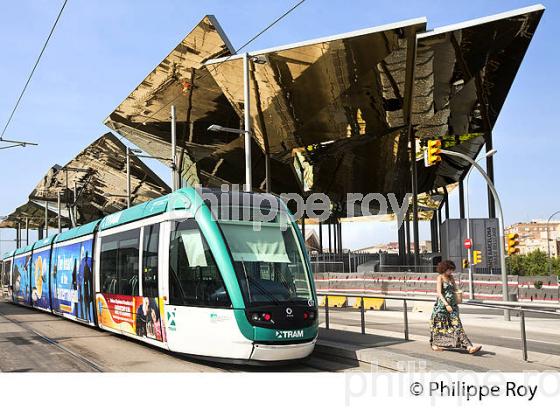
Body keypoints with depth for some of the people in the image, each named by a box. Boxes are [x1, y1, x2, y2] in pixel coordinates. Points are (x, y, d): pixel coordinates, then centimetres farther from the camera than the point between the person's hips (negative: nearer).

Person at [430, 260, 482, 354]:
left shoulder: (451, 278, 11)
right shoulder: (440, 277, -7)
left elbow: (455, 290, 19)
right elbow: (439, 293, -16)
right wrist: (446, 304, -24)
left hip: (452, 305, 5)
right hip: (442, 305, -5)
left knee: (457, 325, -4)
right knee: (439, 325, 10)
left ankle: (469, 347, -13)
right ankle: (434, 344, 29)